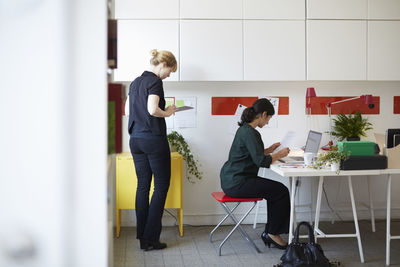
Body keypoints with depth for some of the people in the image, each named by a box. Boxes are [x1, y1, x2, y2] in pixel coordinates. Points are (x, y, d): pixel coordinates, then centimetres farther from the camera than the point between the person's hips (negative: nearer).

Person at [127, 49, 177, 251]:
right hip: (154, 139, -8)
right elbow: (152, 109, -23)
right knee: (161, 186, 2)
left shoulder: (135, 82, 15)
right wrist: (166, 113, -4)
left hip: (135, 140, 8)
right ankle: (150, 238, 1)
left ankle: (142, 237, 13)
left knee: (143, 186, 10)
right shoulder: (154, 81, -10)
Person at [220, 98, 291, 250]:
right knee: (281, 191, -6)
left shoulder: (245, 128, 14)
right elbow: (261, 161, -21)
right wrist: (279, 155, -6)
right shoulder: (250, 132, -18)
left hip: (232, 179, 11)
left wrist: (269, 150, 20)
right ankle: (272, 233, 7)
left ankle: (269, 233, 13)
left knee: (275, 190, 12)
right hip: (236, 183, -10)